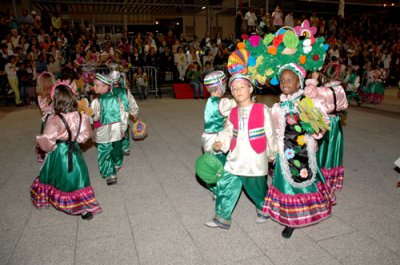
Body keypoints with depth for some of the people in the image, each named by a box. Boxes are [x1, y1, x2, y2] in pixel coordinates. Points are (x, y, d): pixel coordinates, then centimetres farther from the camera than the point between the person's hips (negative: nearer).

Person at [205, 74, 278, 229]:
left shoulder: (262, 110, -9)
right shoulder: (232, 113, 4)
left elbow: (270, 134, -2)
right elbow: (227, 133, 5)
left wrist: (272, 154, 7)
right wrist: (219, 143, -15)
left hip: (255, 160, -3)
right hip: (235, 159, 4)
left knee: (257, 188, 13)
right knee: (224, 185, 4)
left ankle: (263, 209, 45)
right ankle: (222, 218, 21)